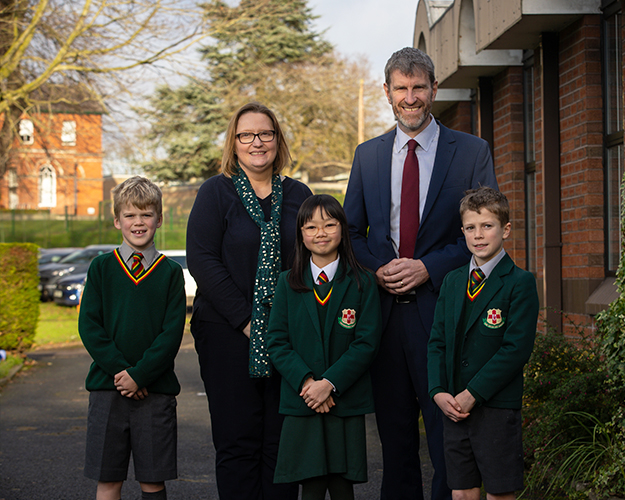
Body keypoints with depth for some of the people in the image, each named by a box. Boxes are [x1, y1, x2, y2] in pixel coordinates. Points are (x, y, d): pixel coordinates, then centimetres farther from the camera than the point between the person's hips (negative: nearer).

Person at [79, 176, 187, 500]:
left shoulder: (171, 272, 3)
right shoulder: (101, 267, 5)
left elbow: (173, 333, -4)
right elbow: (89, 326, -1)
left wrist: (139, 374, -13)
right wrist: (119, 370, -11)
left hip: (155, 388, 0)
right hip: (108, 387, 1)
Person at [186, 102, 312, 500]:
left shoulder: (298, 195, 10)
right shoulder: (216, 192, 1)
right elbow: (202, 260, -7)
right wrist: (245, 319, -13)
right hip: (229, 333, -3)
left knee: (282, 440, 5)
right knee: (237, 440, 0)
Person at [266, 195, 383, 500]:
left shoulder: (362, 283, 2)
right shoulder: (288, 283, 7)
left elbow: (366, 343, -4)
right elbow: (276, 341, 1)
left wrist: (330, 383, -15)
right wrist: (305, 382, -13)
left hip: (346, 402, -1)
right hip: (300, 403, 1)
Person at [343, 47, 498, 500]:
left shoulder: (472, 152, 1)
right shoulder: (368, 155, 12)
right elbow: (352, 231, 14)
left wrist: (427, 268, -13)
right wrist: (378, 269, -6)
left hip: (442, 306, -3)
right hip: (384, 309, 3)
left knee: (448, 431, -1)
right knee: (394, 432, 12)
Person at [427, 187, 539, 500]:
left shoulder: (520, 283, -7)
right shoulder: (452, 282, 12)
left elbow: (516, 349, -14)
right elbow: (437, 341, 11)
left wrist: (471, 395, -16)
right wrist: (438, 391, -4)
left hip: (497, 408, -5)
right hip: (453, 406, 5)